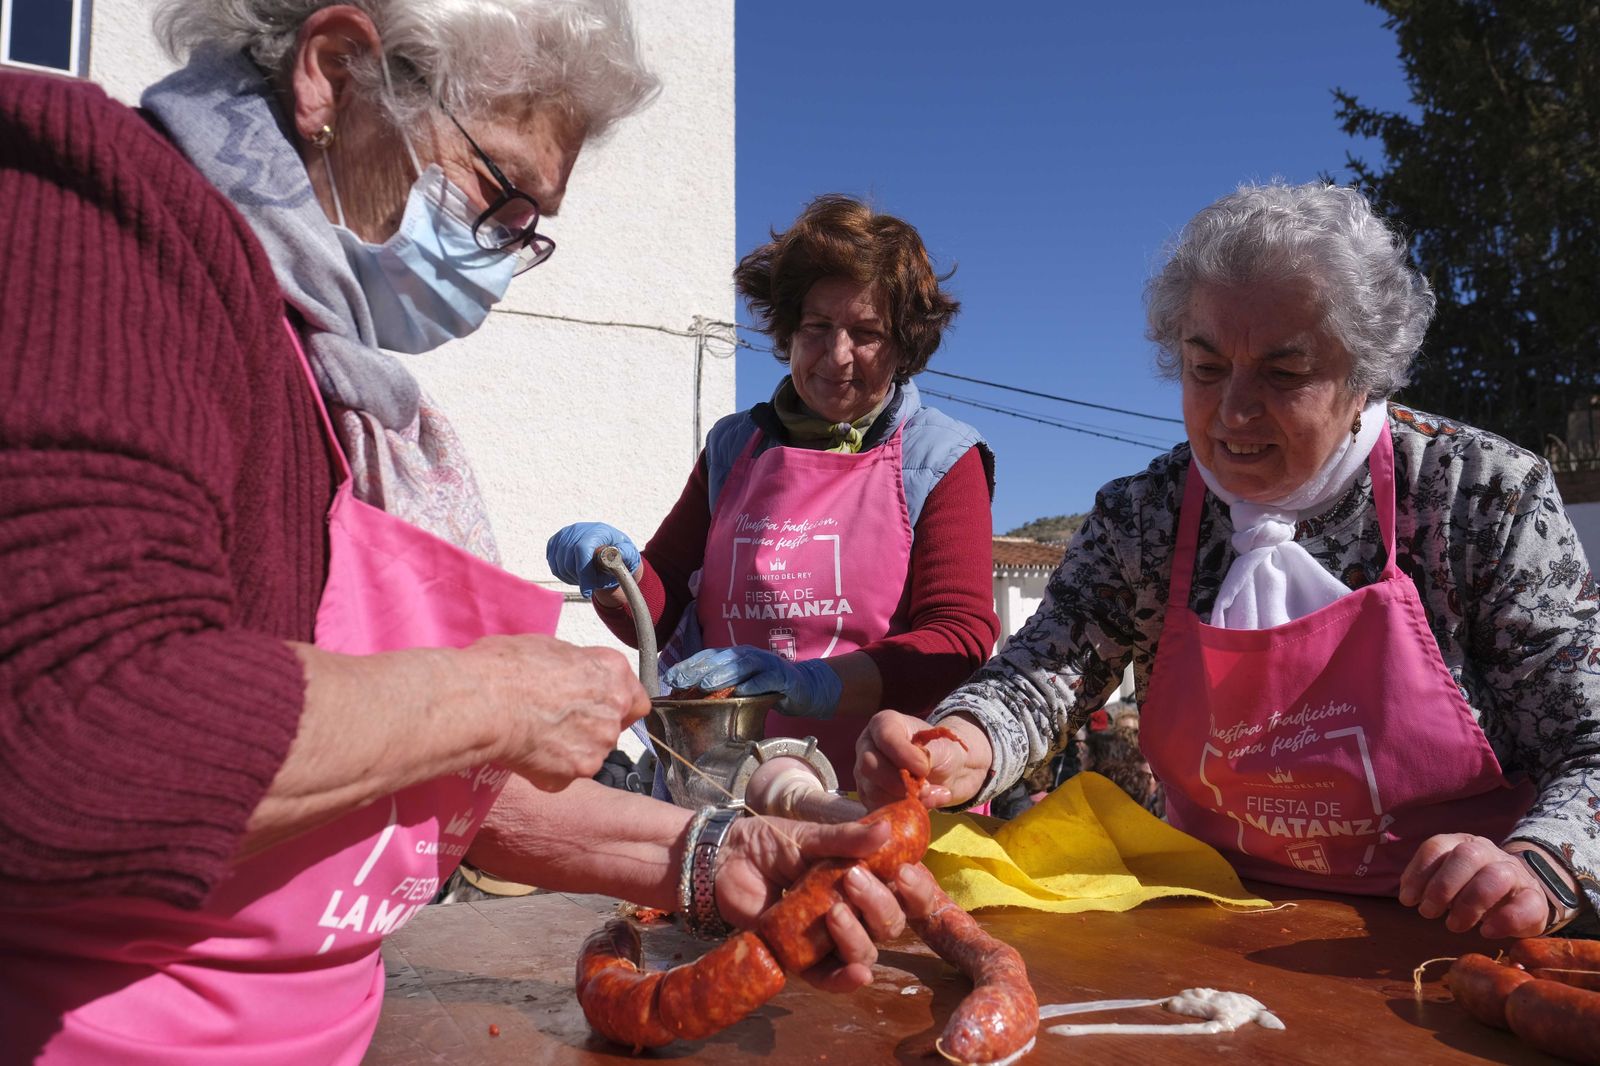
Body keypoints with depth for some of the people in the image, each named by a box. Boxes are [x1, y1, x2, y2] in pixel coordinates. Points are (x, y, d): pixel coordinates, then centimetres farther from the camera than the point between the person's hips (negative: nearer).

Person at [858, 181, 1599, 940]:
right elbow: (1040, 674, -9)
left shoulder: (1489, 498, -8)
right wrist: (964, 748, -31)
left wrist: (1537, 867, -29)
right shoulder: (1140, 518, -2)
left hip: (1457, 947, 0)